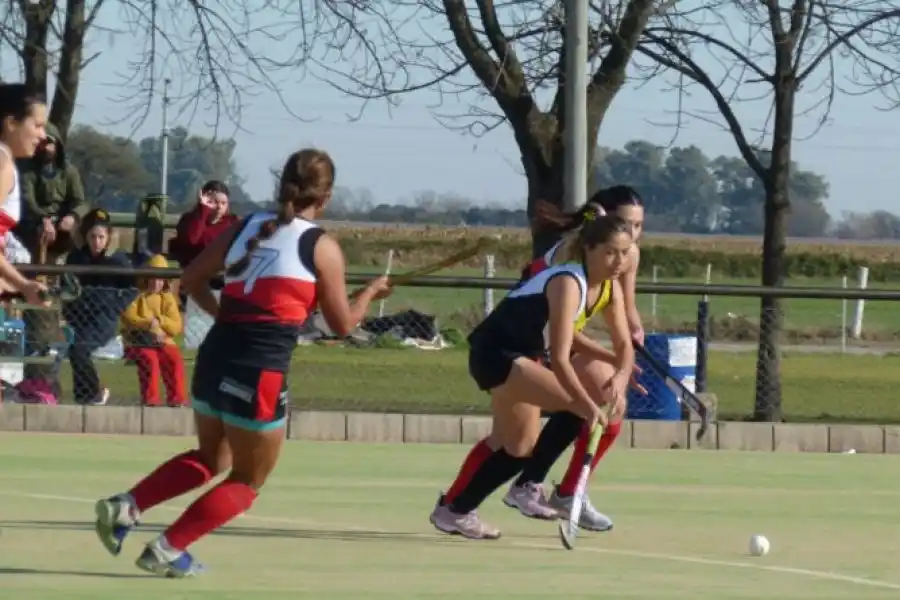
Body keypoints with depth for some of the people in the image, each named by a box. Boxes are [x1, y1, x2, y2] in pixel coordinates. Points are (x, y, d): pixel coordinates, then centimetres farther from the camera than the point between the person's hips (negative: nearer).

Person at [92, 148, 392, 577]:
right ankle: (167, 550, 4)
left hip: (214, 359, 6)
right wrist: (371, 293, 20)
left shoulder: (246, 227, 11)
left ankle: (126, 506, 10)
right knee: (248, 481, 13)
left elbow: (192, 278, 15)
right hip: (260, 372, -6)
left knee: (210, 459, 28)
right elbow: (342, 324, 2)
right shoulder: (322, 247, -4)